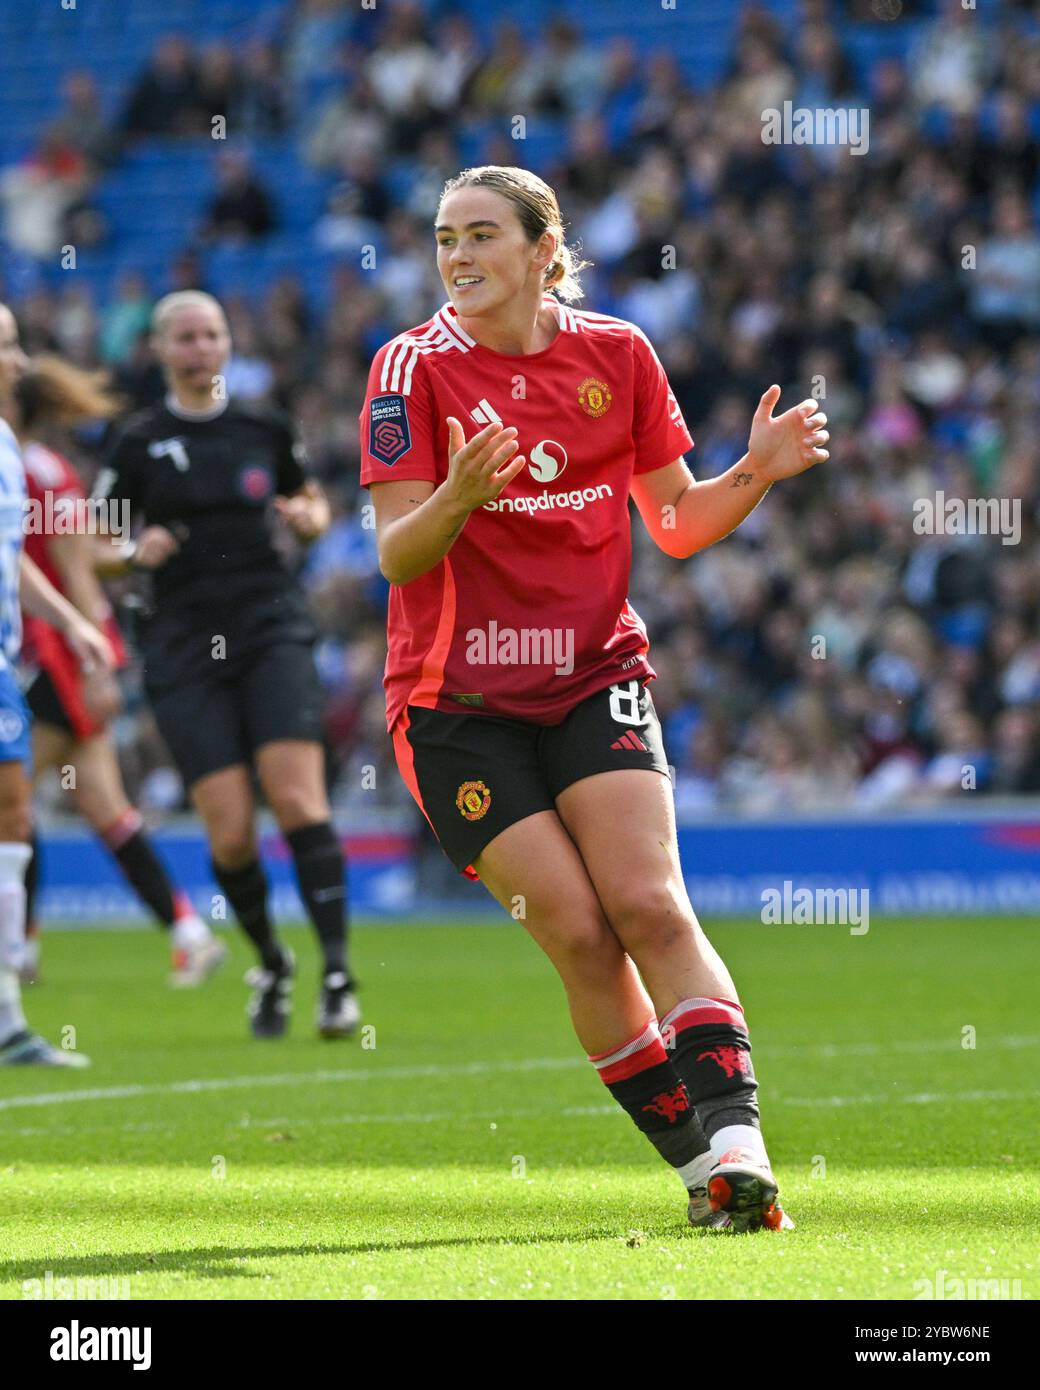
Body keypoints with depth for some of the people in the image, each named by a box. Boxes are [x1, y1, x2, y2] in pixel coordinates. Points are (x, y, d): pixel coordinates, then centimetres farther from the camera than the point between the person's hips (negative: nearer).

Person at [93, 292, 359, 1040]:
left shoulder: (266, 428, 7)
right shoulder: (138, 443, 3)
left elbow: (313, 503, 22)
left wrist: (309, 518, -1)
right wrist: (135, 552, -13)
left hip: (272, 628, 0)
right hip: (186, 648, 0)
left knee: (298, 800, -16)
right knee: (230, 830, -6)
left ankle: (337, 972, -15)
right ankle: (272, 965, 18)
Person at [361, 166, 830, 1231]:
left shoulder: (616, 354, 3)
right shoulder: (414, 367, -6)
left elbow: (677, 525, 11)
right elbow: (396, 555, -11)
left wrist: (755, 472, -8)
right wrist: (456, 498, -31)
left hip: (596, 674, 2)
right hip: (457, 700, -2)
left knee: (649, 904, -16)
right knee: (578, 930, -10)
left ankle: (734, 1134, -19)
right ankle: (696, 1156, 1)